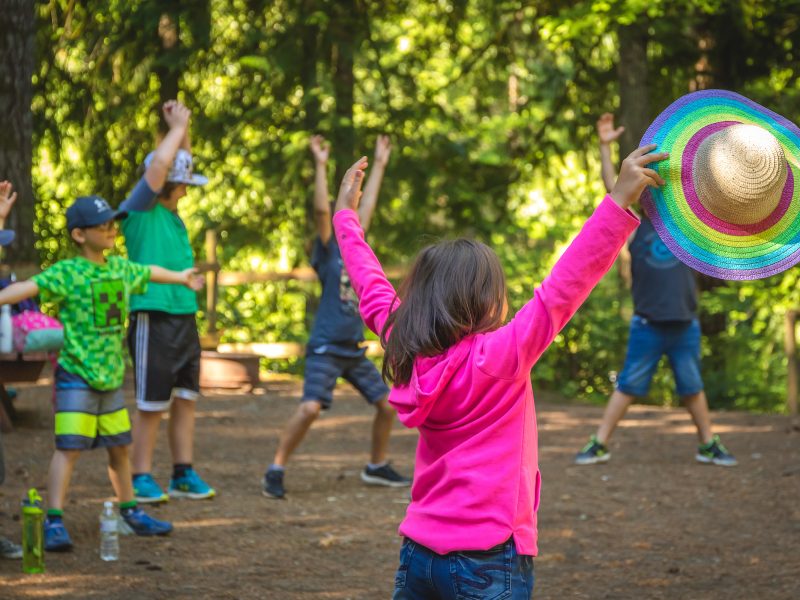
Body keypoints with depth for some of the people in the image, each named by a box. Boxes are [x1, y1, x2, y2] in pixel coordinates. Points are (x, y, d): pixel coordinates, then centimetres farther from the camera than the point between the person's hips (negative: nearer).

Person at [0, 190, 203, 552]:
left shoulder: (120, 268, 8)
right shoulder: (66, 273, -13)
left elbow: (148, 273, 29)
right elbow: (31, 287, -28)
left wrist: (181, 277, 47)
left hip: (112, 376, 7)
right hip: (76, 376, -7)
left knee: (119, 447, 17)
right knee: (69, 447, -12)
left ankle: (130, 513, 32)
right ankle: (54, 522, -11)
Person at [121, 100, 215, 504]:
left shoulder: (170, 211, 14)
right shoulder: (141, 211, -8)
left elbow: (181, 164, 25)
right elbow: (158, 164, -21)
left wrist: (183, 129, 12)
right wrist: (177, 128, -10)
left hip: (185, 316, 8)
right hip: (153, 318, -8)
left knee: (185, 399, 9)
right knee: (151, 405, -3)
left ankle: (184, 475, 15)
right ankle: (141, 479, 4)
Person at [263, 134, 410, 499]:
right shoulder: (327, 252, -5)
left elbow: (366, 207, 16)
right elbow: (321, 211, -17)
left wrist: (379, 165, 20)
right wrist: (321, 166, -21)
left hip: (354, 350, 7)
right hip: (325, 348, -7)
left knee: (388, 404, 8)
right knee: (310, 407, -20)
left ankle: (377, 467, 25)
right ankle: (275, 471, -11)